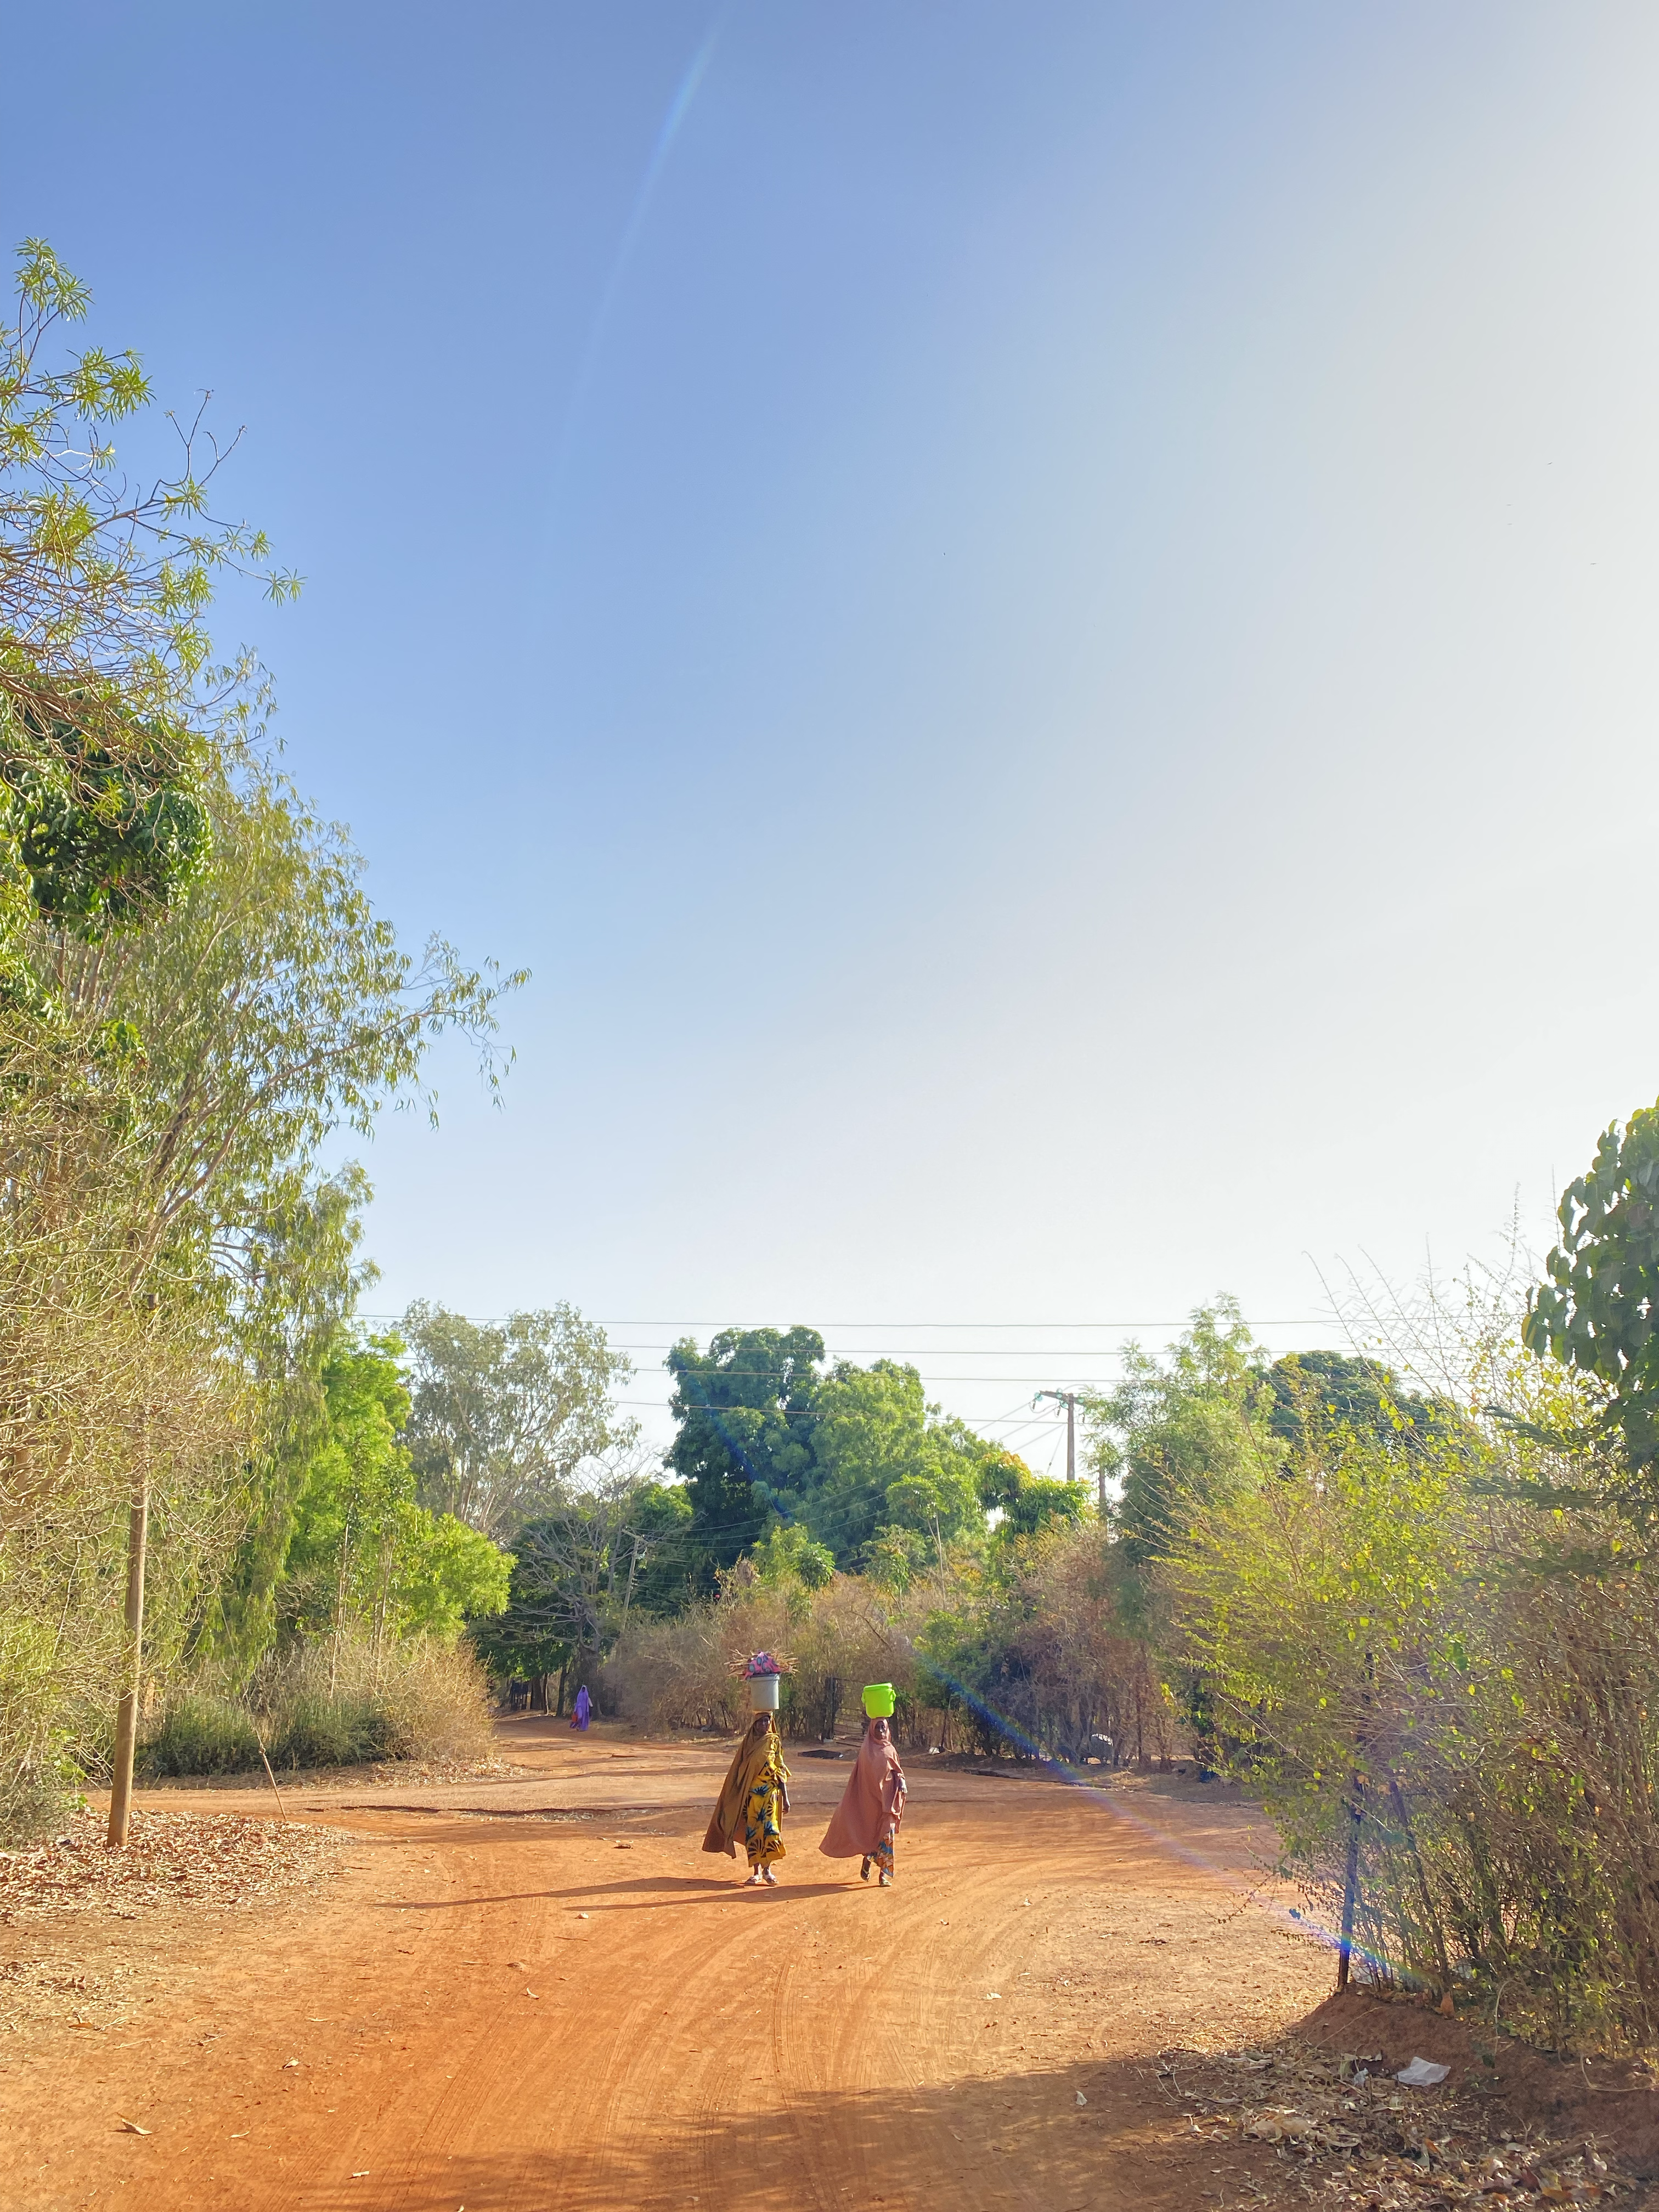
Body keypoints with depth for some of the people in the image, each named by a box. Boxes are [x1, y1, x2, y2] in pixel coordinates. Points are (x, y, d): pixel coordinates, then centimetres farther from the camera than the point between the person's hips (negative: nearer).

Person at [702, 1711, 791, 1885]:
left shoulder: (774, 1742, 3)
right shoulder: (747, 1743, 4)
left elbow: (781, 1771, 5)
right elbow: (739, 1771, 8)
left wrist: (785, 1798, 2)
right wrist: (740, 1798, 5)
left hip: (770, 1794, -1)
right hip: (751, 1794, 1)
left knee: (769, 1829, -8)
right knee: (752, 1831, 1)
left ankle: (767, 1868, 8)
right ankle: (756, 1872, 10)